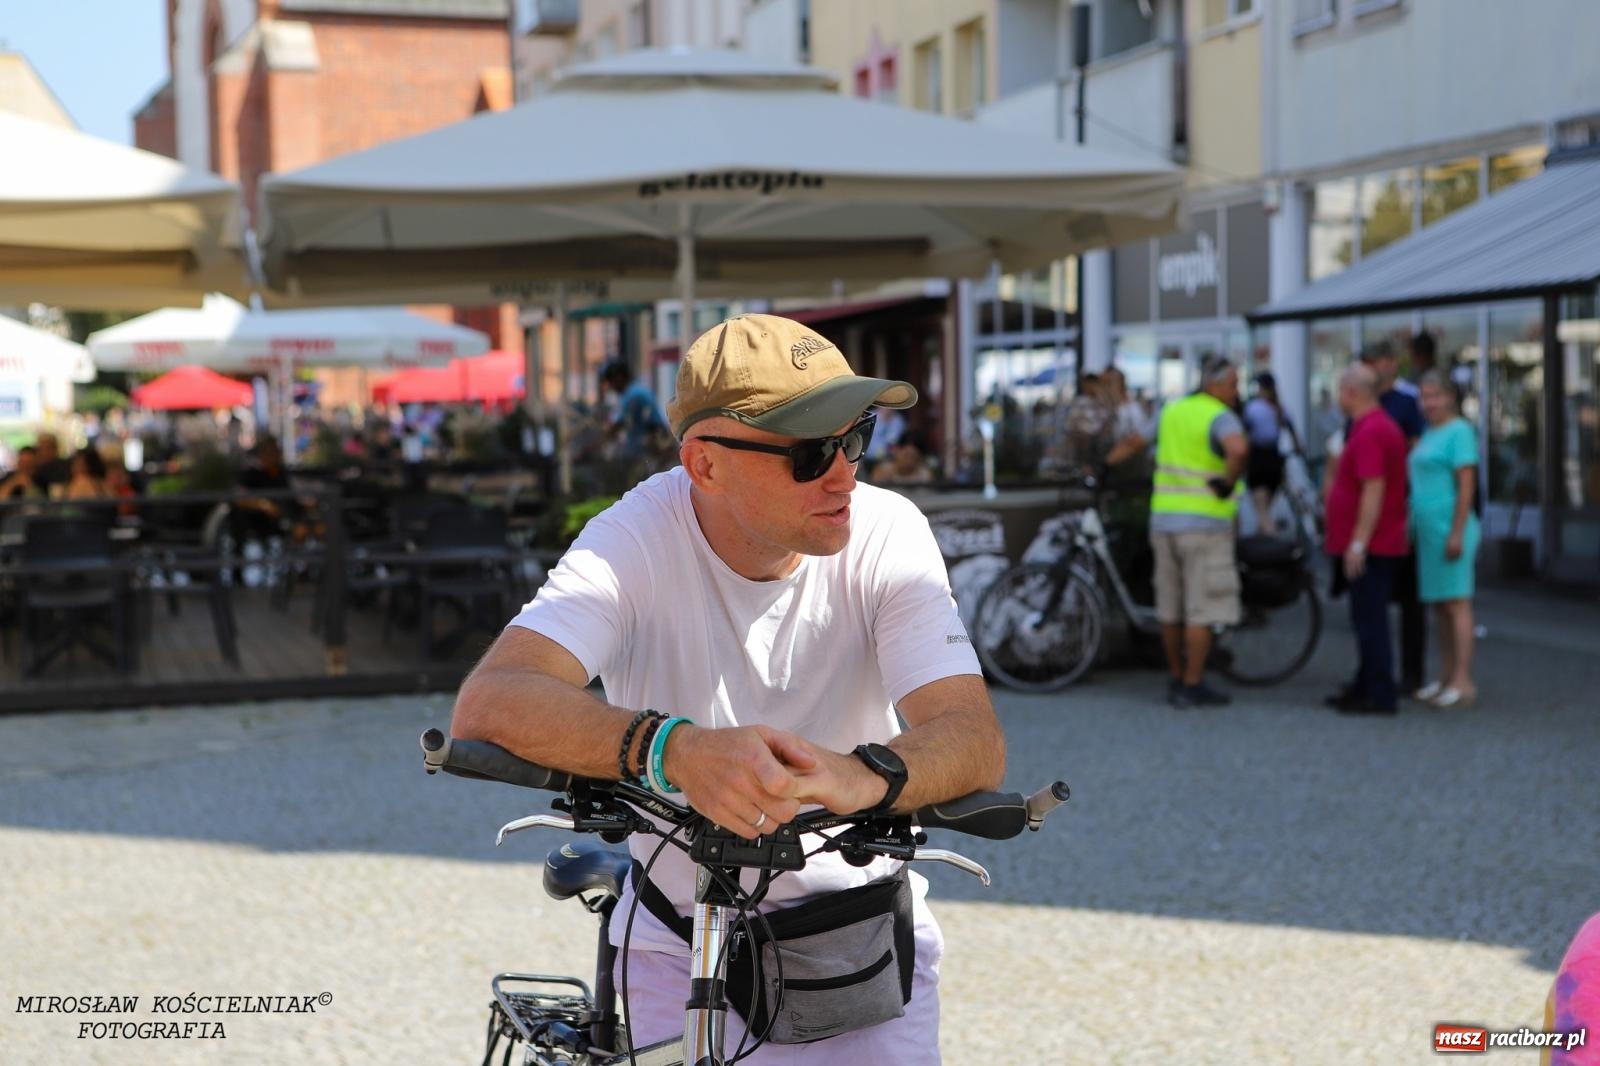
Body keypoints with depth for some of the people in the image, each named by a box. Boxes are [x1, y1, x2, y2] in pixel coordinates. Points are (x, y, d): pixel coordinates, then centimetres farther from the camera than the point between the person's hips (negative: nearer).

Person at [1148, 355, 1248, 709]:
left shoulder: (1172, 410, 12)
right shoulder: (1220, 417, -11)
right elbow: (1238, 449, -30)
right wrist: (1229, 482, -18)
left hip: (1163, 519, 7)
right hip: (1205, 522, -7)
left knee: (1171, 610, 14)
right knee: (1201, 611, -2)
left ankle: (1176, 679, 23)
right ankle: (1193, 687, 0)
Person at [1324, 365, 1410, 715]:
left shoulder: (1369, 433, -17)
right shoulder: (1384, 426, 17)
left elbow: (1374, 490, -24)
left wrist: (1359, 542, -24)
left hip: (1369, 546, -11)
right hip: (1383, 542, 11)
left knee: (1370, 620, -7)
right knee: (1367, 619, 16)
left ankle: (1379, 695, -5)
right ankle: (1365, 686, 24)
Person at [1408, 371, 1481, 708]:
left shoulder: (1459, 431, -9)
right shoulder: (1429, 434, 18)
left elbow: (1466, 485, -15)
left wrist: (1457, 533, -20)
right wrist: (1414, 529, 21)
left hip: (1449, 529, -9)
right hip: (1428, 530, 9)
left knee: (1456, 603, -8)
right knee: (1439, 606, 11)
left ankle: (1463, 681, -8)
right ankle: (1445, 678, 16)